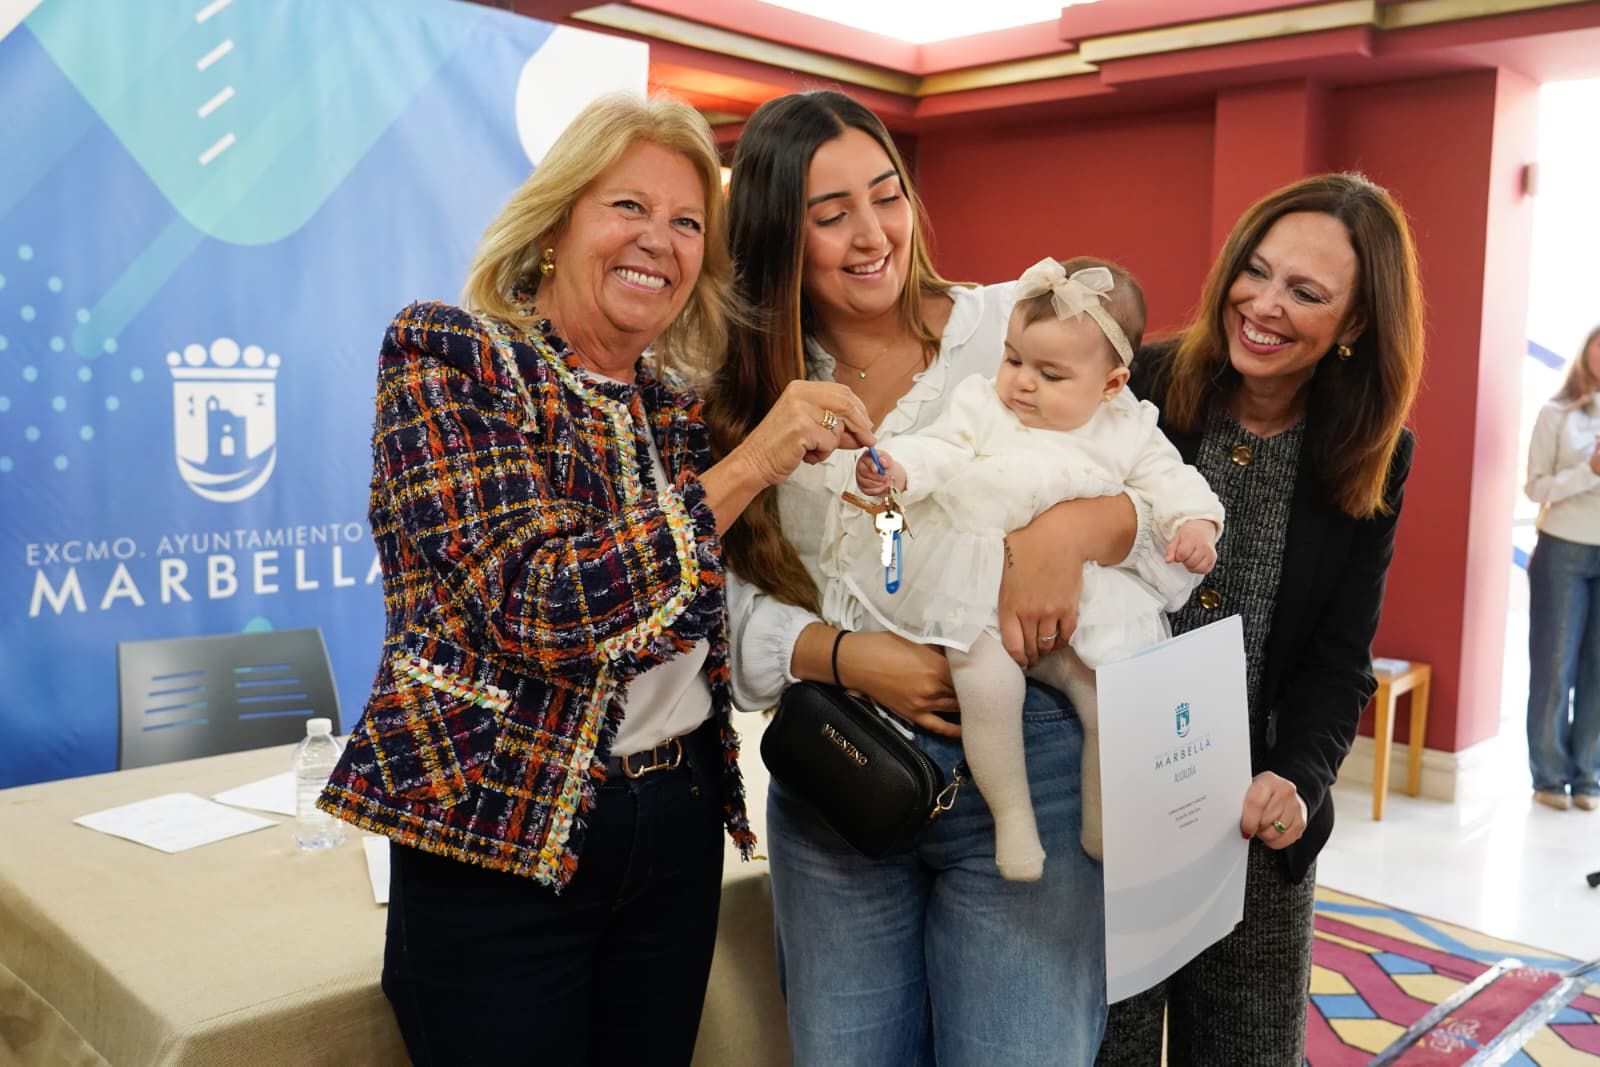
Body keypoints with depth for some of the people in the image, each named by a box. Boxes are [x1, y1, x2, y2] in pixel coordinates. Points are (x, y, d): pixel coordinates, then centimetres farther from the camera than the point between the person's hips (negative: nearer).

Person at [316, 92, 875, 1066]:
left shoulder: (677, 405, 7)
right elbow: (534, 603, -23)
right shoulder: (445, 355, -10)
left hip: (681, 823, 6)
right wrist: (747, 466, -21)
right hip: (504, 839, -5)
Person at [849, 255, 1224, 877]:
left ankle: (1103, 829, 14)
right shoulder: (981, 404, 5)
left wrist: (1194, 521, -11)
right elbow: (940, 449, -3)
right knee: (989, 683, -27)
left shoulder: (1128, 430, 8)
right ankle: (1011, 815, -6)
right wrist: (897, 467, -23)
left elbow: (1168, 477, 9)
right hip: (980, 592, -2)